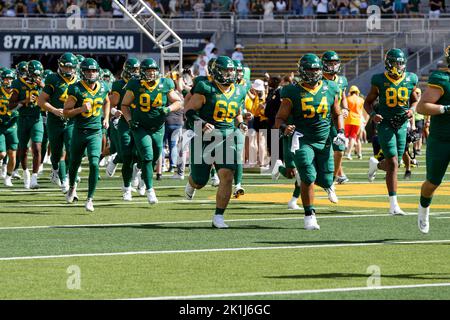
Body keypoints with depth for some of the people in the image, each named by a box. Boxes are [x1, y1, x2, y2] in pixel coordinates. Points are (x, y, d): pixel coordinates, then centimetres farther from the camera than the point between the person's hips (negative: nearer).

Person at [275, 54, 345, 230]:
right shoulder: (293, 93, -6)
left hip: (324, 141, 4)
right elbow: (280, 118, -1)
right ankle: (309, 216, -5)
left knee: (325, 181, 2)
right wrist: (284, 128, -23)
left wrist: (341, 132, 3)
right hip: (302, 141, -3)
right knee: (308, 177, -17)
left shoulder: (330, 89, 5)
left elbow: (337, 115, 18)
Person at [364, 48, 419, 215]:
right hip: (385, 124, -4)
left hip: (401, 125, 4)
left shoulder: (410, 80, 2)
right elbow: (368, 102, 4)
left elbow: (415, 100, 17)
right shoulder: (380, 81, -6)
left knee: (392, 164, 10)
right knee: (393, 164, -12)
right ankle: (394, 205, -10)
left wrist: (412, 109, -5)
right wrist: (373, 114, -15)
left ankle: (375, 164, 48)